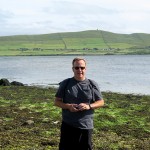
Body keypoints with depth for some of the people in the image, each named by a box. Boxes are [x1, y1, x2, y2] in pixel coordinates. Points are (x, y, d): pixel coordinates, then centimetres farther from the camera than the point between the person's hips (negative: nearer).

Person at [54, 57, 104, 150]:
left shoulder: (92, 85, 3)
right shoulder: (65, 84, 1)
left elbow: (101, 102, 5)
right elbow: (57, 102, 4)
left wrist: (89, 106, -15)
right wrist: (68, 106, -16)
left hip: (86, 126, 1)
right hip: (68, 126, -1)